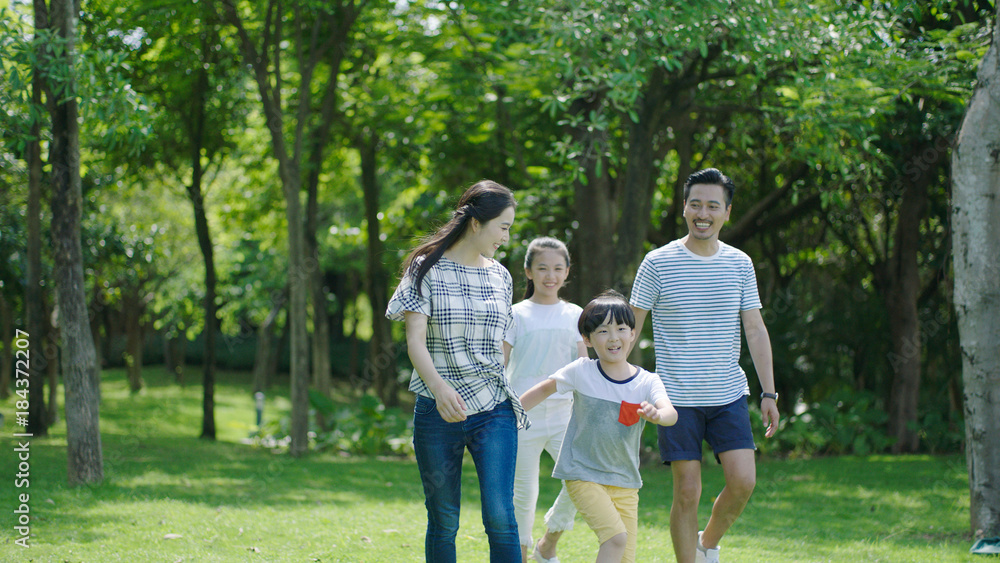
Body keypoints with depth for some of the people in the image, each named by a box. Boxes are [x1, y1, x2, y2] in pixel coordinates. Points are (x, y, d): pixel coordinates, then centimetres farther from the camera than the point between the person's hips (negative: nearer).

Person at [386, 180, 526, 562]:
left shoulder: (500, 276, 11)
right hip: (438, 411, -2)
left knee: (500, 516, -12)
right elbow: (415, 340, -13)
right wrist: (438, 385, -30)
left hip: (494, 411, 2)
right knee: (443, 523, 4)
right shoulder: (427, 270, -2)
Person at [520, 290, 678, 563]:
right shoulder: (582, 372, -8)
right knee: (616, 536, -23)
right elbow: (546, 388, 8)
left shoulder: (648, 382, -6)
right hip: (584, 476, -3)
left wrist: (657, 415, -46)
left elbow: (671, 413, -23)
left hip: (625, 484, 3)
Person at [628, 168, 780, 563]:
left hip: (729, 396, 3)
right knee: (687, 492, -3)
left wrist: (769, 393, 5)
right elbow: (630, 327, 1)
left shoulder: (740, 264, 6)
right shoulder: (658, 264, -4)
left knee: (743, 481, -8)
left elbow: (756, 330, 9)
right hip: (678, 397, -3)